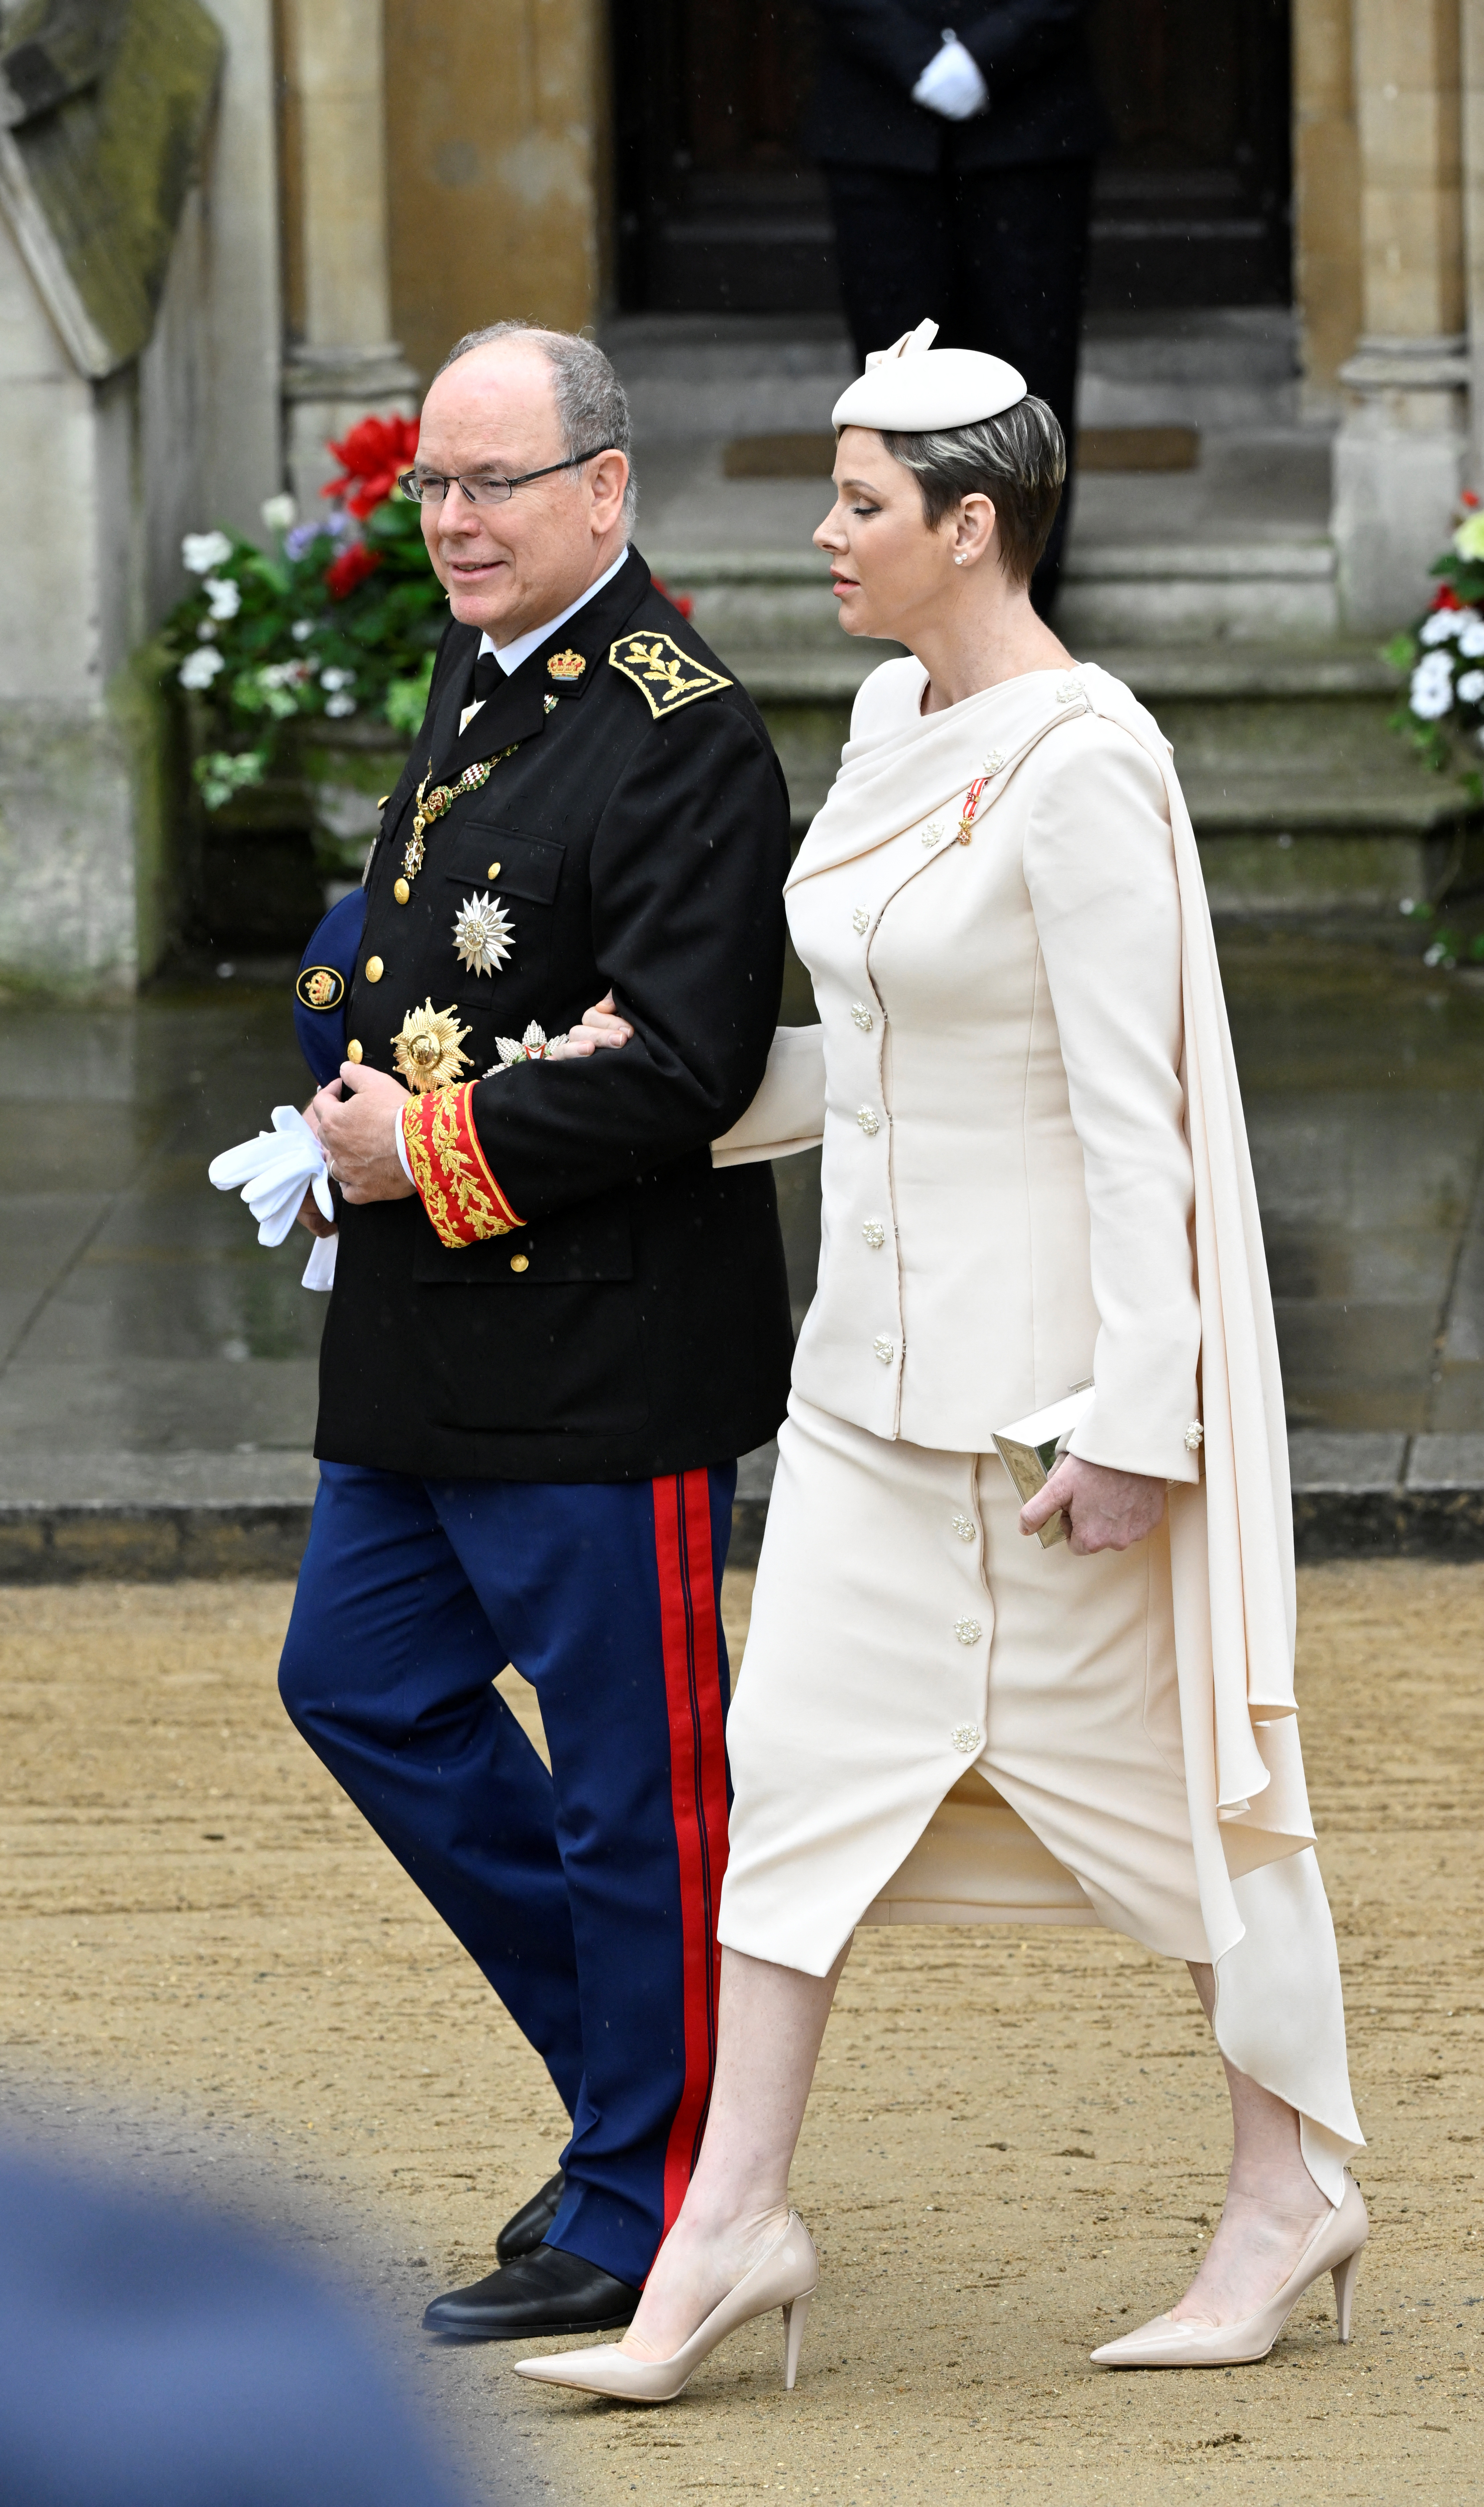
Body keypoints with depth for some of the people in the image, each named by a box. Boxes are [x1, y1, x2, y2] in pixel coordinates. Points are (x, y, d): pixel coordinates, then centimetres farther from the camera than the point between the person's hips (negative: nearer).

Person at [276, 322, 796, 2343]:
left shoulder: (683, 733, -16)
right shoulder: (478, 679, 12)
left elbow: (688, 1066, -22)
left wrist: (438, 1156, -17)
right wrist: (370, 1101, 6)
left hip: (606, 1361, -10)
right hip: (433, 1346, 10)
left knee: (633, 1784, 0)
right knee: (361, 1684, 16)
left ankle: (648, 2217, 10)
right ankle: (633, 2066, 28)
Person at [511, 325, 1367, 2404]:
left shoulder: (1080, 769, -19)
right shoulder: (897, 717, 8)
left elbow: (1133, 1115, -20)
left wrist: (1134, 1420, -20)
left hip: (1050, 1352, -9)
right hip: (885, 1352, 9)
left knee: (1161, 1763, 5)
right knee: (798, 1753, 4)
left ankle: (1297, 2179, 20)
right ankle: (733, 2219, 7)